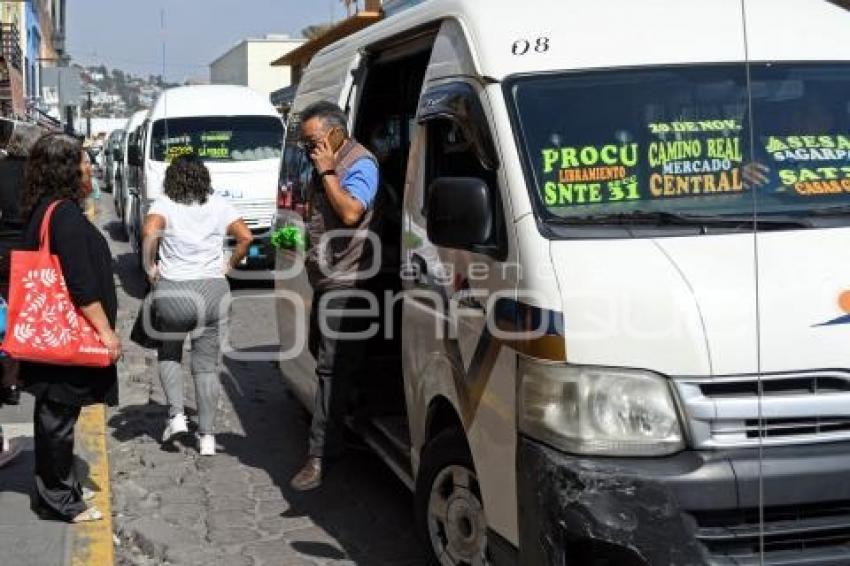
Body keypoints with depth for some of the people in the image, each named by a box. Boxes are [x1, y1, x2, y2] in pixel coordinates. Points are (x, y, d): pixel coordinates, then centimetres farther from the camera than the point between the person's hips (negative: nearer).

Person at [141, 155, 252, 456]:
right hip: (213, 290, 2)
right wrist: (230, 264, 8)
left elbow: (149, 232, -20)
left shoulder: (164, 205, -2)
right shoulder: (220, 206, 6)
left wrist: (150, 266, -7)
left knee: (168, 355, 22)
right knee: (207, 364, 9)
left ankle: (176, 414, 6)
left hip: (173, 290, -2)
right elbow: (246, 236, -2)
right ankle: (207, 436, 8)